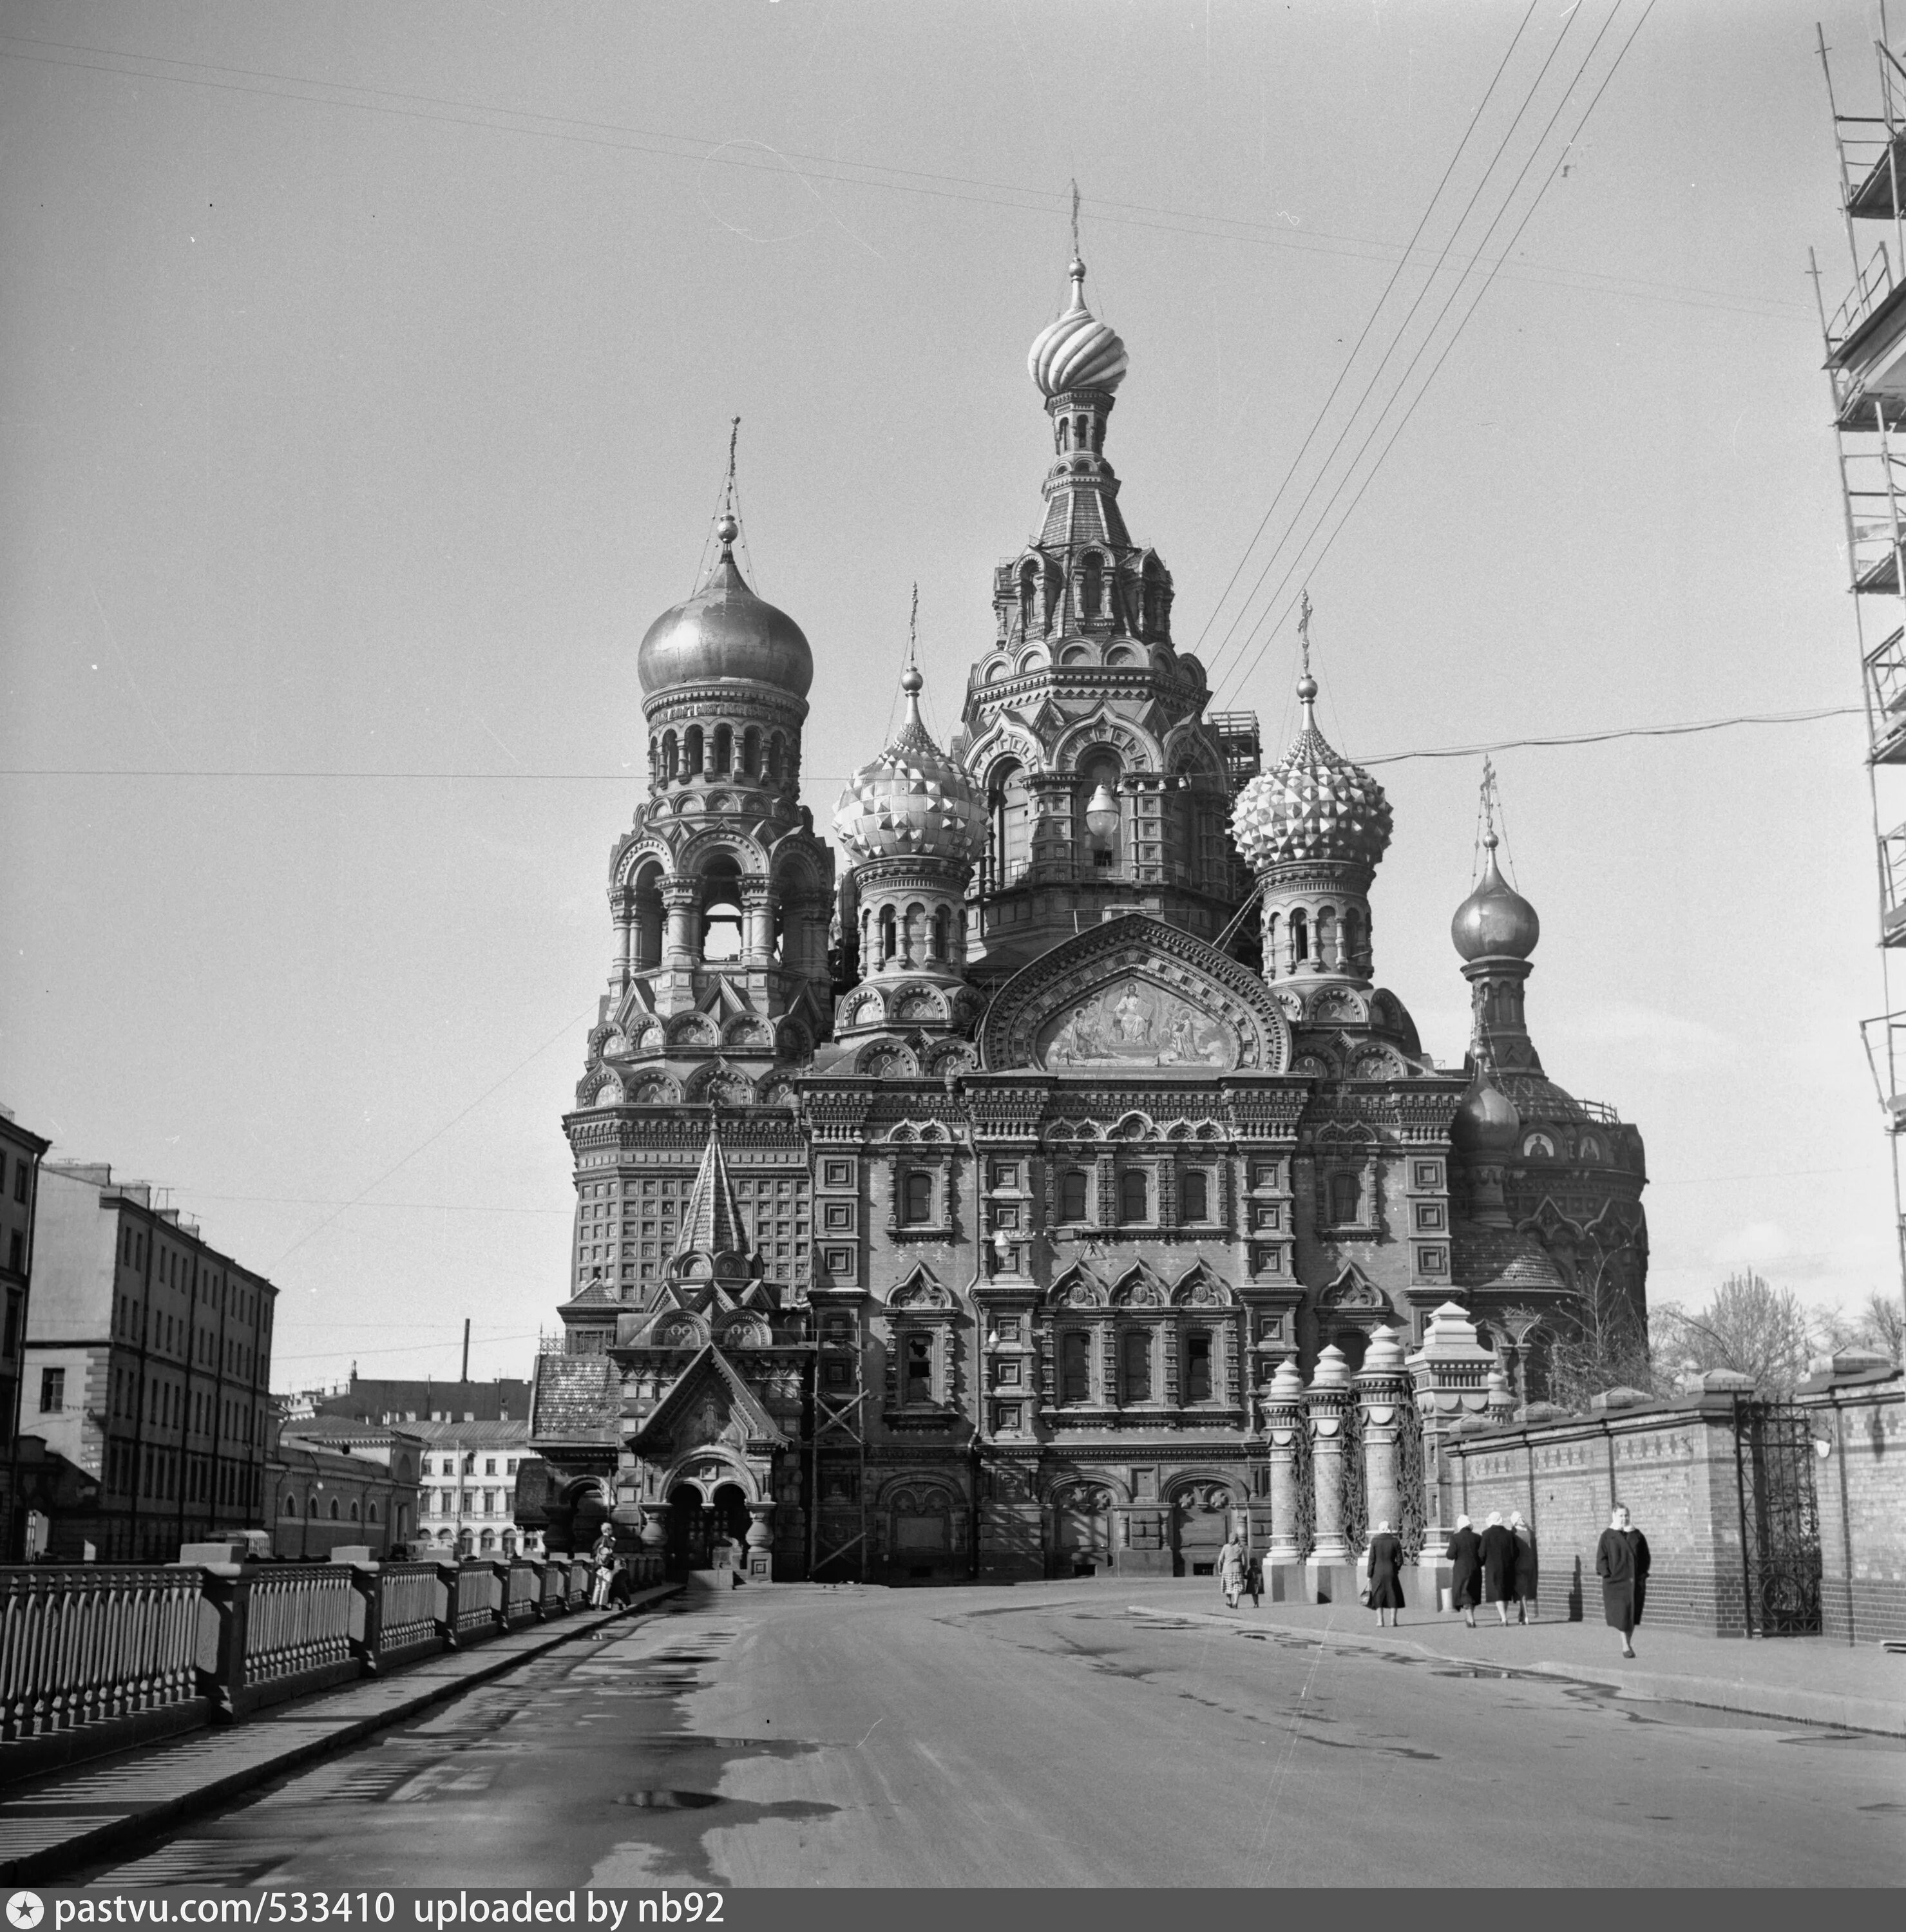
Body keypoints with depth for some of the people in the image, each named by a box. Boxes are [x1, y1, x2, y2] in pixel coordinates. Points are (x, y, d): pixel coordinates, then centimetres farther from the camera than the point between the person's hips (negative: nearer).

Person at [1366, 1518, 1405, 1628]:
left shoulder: (1374, 1541, -6)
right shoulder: (1395, 1541, -3)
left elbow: (1371, 1560, -6)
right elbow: (1400, 1560, 0)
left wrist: (1369, 1576, 0)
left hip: (1378, 1573, -1)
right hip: (1391, 1573, 1)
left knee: (1378, 1597, 9)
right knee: (1393, 1596, 12)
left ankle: (1380, 1621, 3)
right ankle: (1393, 1620, 7)